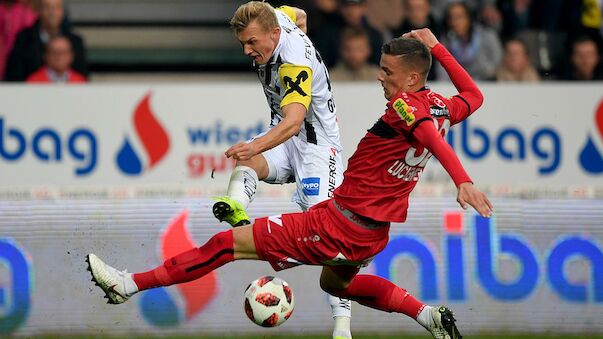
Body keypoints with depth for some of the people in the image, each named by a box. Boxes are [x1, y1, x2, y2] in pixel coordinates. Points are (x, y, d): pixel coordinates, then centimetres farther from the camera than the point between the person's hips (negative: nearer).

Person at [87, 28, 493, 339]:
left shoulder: (405, 107, -21)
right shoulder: (441, 107, 3)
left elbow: (431, 135, -41)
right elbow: (474, 95, 25)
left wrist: (462, 181, -57)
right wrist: (436, 47, 24)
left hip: (336, 223, -9)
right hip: (374, 235, 9)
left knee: (230, 242, -4)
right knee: (335, 282, 39)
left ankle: (129, 284, 1)